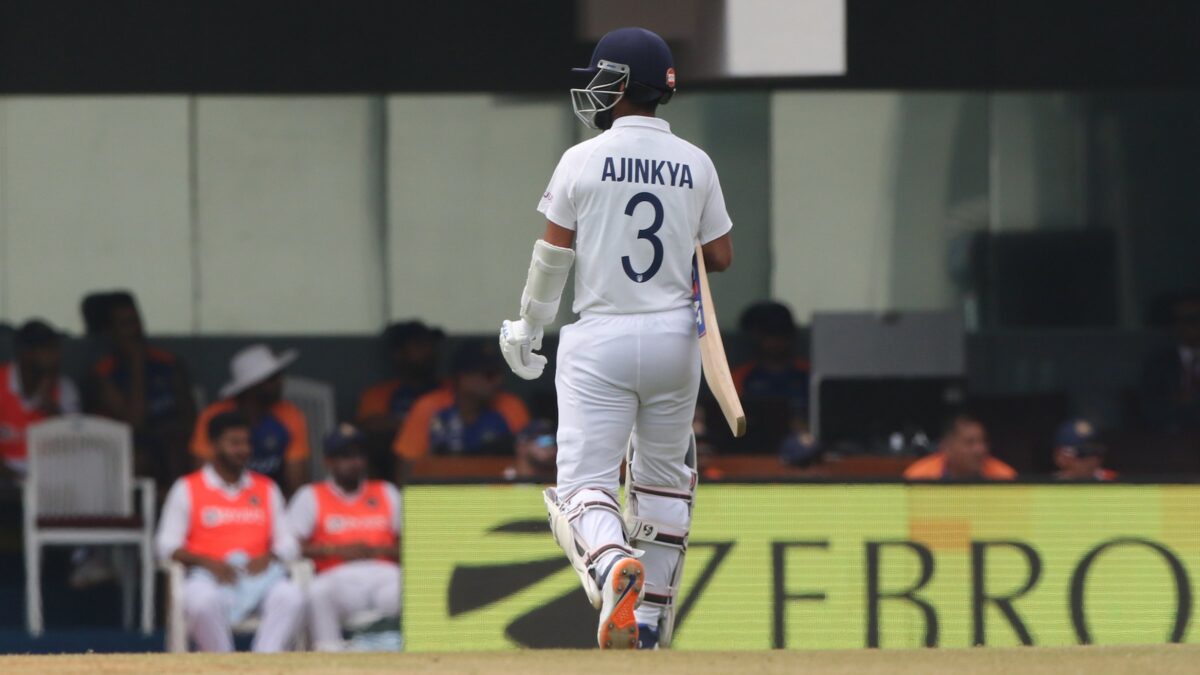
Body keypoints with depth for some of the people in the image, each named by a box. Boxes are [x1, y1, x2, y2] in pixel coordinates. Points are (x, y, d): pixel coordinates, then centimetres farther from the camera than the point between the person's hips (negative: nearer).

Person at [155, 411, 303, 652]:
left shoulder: (266, 488, 19)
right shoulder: (187, 489, 9)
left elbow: (287, 542, 16)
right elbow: (167, 546, 3)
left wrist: (269, 558, -8)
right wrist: (208, 562, -13)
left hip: (258, 571, 3)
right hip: (210, 575, -2)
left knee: (291, 596, -31)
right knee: (202, 601, -38)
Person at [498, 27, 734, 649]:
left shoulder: (583, 161, -7)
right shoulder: (695, 165, 1)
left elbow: (552, 254, -2)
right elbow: (721, 258, 5)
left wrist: (527, 329, 12)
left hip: (599, 341, -3)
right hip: (674, 338, 3)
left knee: (584, 483, -4)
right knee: (664, 479, 19)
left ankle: (612, 567, -35)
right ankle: (652, 618, 22)